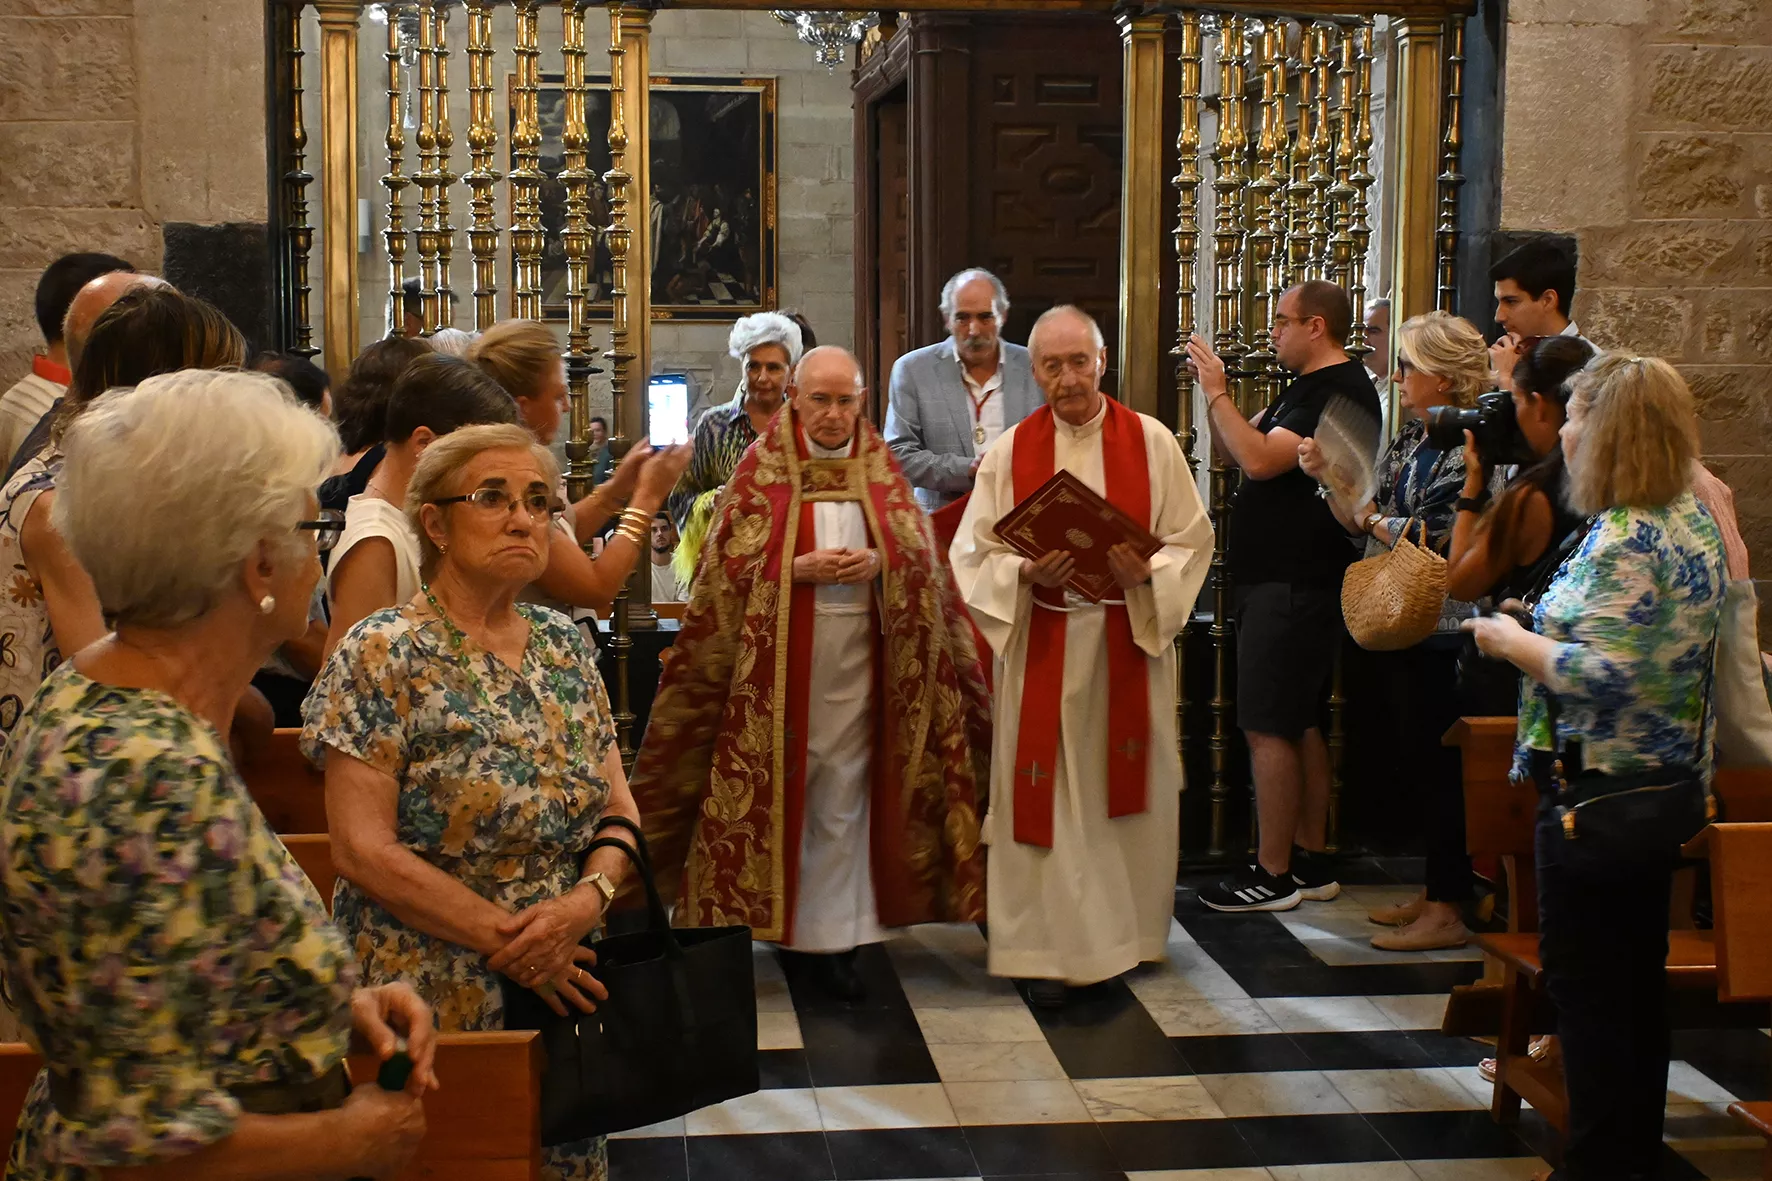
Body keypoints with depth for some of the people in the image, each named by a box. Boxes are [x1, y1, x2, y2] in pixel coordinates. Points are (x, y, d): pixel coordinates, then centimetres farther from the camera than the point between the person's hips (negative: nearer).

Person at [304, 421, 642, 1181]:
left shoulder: (563, 646, 5)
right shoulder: (382, 657, -12)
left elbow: (619, 809, 6)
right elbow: (363, 851, -17)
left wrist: (588, 898, -14)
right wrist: (507, 937, -18)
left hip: (568, 985, 6)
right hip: (428, 1001, -5)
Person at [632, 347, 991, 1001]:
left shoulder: (881, 470, 9)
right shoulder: (760, 471, 2)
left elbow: (921, 557, 5)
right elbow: (730, 568, -4)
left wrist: (878, 564, -15)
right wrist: (802, 569, -17)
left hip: (857, 657, 2)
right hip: (777, 661, -2)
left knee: (842, 797, 4)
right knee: (777, 787, -1)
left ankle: (829, 938, 10)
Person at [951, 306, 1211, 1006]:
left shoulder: (1150, 442, 2)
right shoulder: (1011, 451, 3)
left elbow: (1191, 539, 3)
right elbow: (974, 553, 2)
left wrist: (1145, 572, -17)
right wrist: (1026, 573, -17)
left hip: (1129, 639, 0)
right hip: (1042, 646, 0)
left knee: (1125, 789, 7)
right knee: (1045, 797, -1)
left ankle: (1126, 933, 23)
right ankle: (1048, 950, 6)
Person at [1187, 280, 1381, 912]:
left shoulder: (1340, 391, -15)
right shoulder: (1307, 388, 18)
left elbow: (1261, 459, -25)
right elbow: (1235, 450, 20)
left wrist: (1217, 392, -16)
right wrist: (1214, 392, 5)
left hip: (1293, 586, -11)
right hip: (1283, 580, 11)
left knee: (1269, 727, -8)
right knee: (1299, 724, 14)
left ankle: (1273, 875, -3)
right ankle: (1309, 862, 22)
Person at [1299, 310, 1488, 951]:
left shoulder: (1467, 447, -14)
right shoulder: (1409, 440, 13)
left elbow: (1435, 538, -20)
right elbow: (1364, 519, 11)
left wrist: (1373, 520, -8)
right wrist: (1327, 477, -2)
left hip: (1443, 629, -9)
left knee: (1439, 761, -3)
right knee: (1416, 755, 14)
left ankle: (1449, 911, 6)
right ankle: (1437, 890, 25)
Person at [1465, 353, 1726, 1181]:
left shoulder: (1626, 538, -22)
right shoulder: (1692, 518, 9)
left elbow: (1600, 674, -28)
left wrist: (1510, 640, -13)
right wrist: (1541, 631, 13)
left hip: (1598, 783, -10)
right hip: (1665, 777, 10)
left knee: (1584, 977, 1)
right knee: (1637, 972, 18)